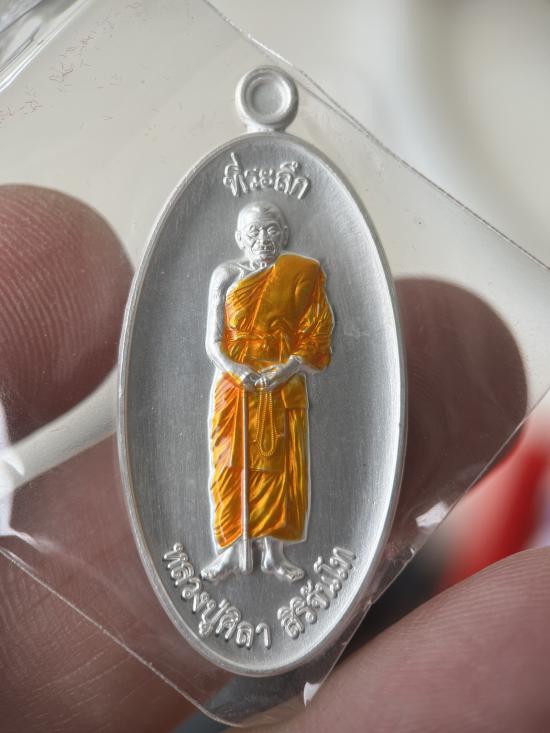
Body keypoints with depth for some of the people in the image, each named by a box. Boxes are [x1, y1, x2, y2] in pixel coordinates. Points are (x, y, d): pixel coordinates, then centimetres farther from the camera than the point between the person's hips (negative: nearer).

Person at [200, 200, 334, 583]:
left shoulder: (302, 275, 2)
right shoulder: (226, 275, 2)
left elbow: (313, 337, -2)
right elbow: (213, 340, -2)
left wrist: (286, 369, -18)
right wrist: (237, 370, -20)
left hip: (284, 389, 0)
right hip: (234, 386, 0)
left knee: (281, 466, 3)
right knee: (232, 466, 2)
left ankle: (274, 551, 18)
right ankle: (231, 551, 14)